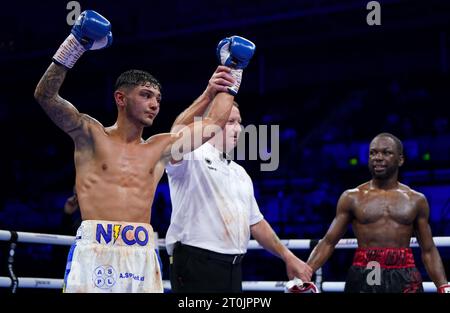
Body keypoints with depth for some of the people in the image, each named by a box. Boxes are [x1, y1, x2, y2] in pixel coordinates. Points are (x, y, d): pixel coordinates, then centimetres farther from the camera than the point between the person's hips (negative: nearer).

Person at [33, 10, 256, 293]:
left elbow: (214, 123, 22)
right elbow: (46, 95, -4)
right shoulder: (91, 135, 8)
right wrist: (77, 45, -11)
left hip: (143, 256, 4)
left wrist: (233, 71, 23)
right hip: (95, 252, -4)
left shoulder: (161, 148, 18)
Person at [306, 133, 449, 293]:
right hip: (363, 279, -1)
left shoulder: (416, 200, 9)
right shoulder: (352, 198, 5)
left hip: (405, 279, 1)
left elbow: (428, 251, 12)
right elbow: (328, 243, 5)